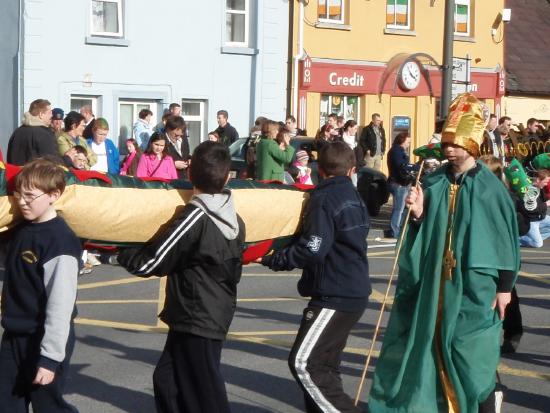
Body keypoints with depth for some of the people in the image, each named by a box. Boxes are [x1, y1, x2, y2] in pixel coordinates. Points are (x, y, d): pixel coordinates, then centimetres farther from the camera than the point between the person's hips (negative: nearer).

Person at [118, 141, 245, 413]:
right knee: (167, 378, 16)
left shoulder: (194, 217, -18)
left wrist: (119, 252, -1)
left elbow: (150, 263, -16)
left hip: (196, 320, -8)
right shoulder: (234, 219, 5)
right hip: (217, 315, 8)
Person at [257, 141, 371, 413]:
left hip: (336, 295, -9)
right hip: (353, 291, 9)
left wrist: (269, 259, -14)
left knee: (303, 363, -11)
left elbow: (312, 251, -22)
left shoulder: (324, 199, -12)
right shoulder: (353, 196, 14)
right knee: (324, 364, 13)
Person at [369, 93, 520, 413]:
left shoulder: (490, 187, -5)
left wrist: (505, 287, -4)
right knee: (436, 352, 9)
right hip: (435, 282, 4)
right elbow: (424, 230, 11)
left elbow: (506, 236, -3)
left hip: (475, 286, -4)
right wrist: (418, 214, -11)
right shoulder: (434, 182, 5)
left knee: (473, 357, -2)